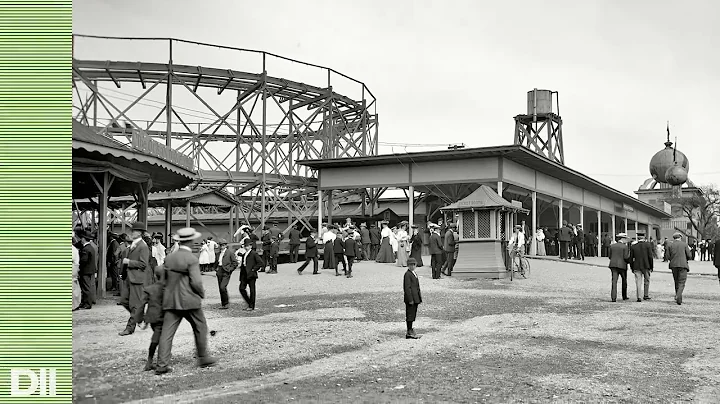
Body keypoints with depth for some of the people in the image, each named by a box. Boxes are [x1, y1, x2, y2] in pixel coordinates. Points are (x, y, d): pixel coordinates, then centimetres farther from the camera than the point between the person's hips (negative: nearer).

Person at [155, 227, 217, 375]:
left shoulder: (169, 258, 7)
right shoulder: (192, 259, -13)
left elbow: (165, 279, 13)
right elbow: (196, 282, -17)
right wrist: (202, 293, 0)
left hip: (170, 300, 5)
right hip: (189, 301, -5)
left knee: (167, 332, 3)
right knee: (200, 328, 13)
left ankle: (162, 364, -1)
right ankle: (203, 358, 22)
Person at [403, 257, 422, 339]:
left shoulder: (415, 273, 16)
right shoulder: (407, 274, -13)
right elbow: (407, 288, -18)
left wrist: (420, 298, 19)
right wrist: (410, 299, -20)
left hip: (415, 298, 9)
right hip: (411, 298, -9)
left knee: (413, 314, 13)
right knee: (410, 314, -4)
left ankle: (410, 330, 21)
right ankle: (409, 333, 1)